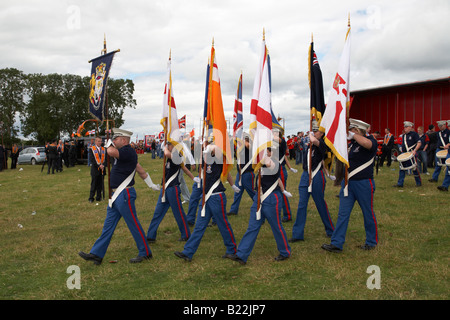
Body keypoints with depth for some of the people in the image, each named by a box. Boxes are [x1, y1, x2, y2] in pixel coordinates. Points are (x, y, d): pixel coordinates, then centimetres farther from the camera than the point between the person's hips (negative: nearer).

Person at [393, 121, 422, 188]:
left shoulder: (414, 134, -3)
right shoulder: (404, 136, 17)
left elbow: (419, 143, -10)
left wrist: (414, 150, -22)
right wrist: (402, 152, 13)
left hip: (412, 154, -6)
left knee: (414, 168, 1)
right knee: (402, 169, 2)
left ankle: (419, 183, 15)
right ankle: (400, 183, 4)